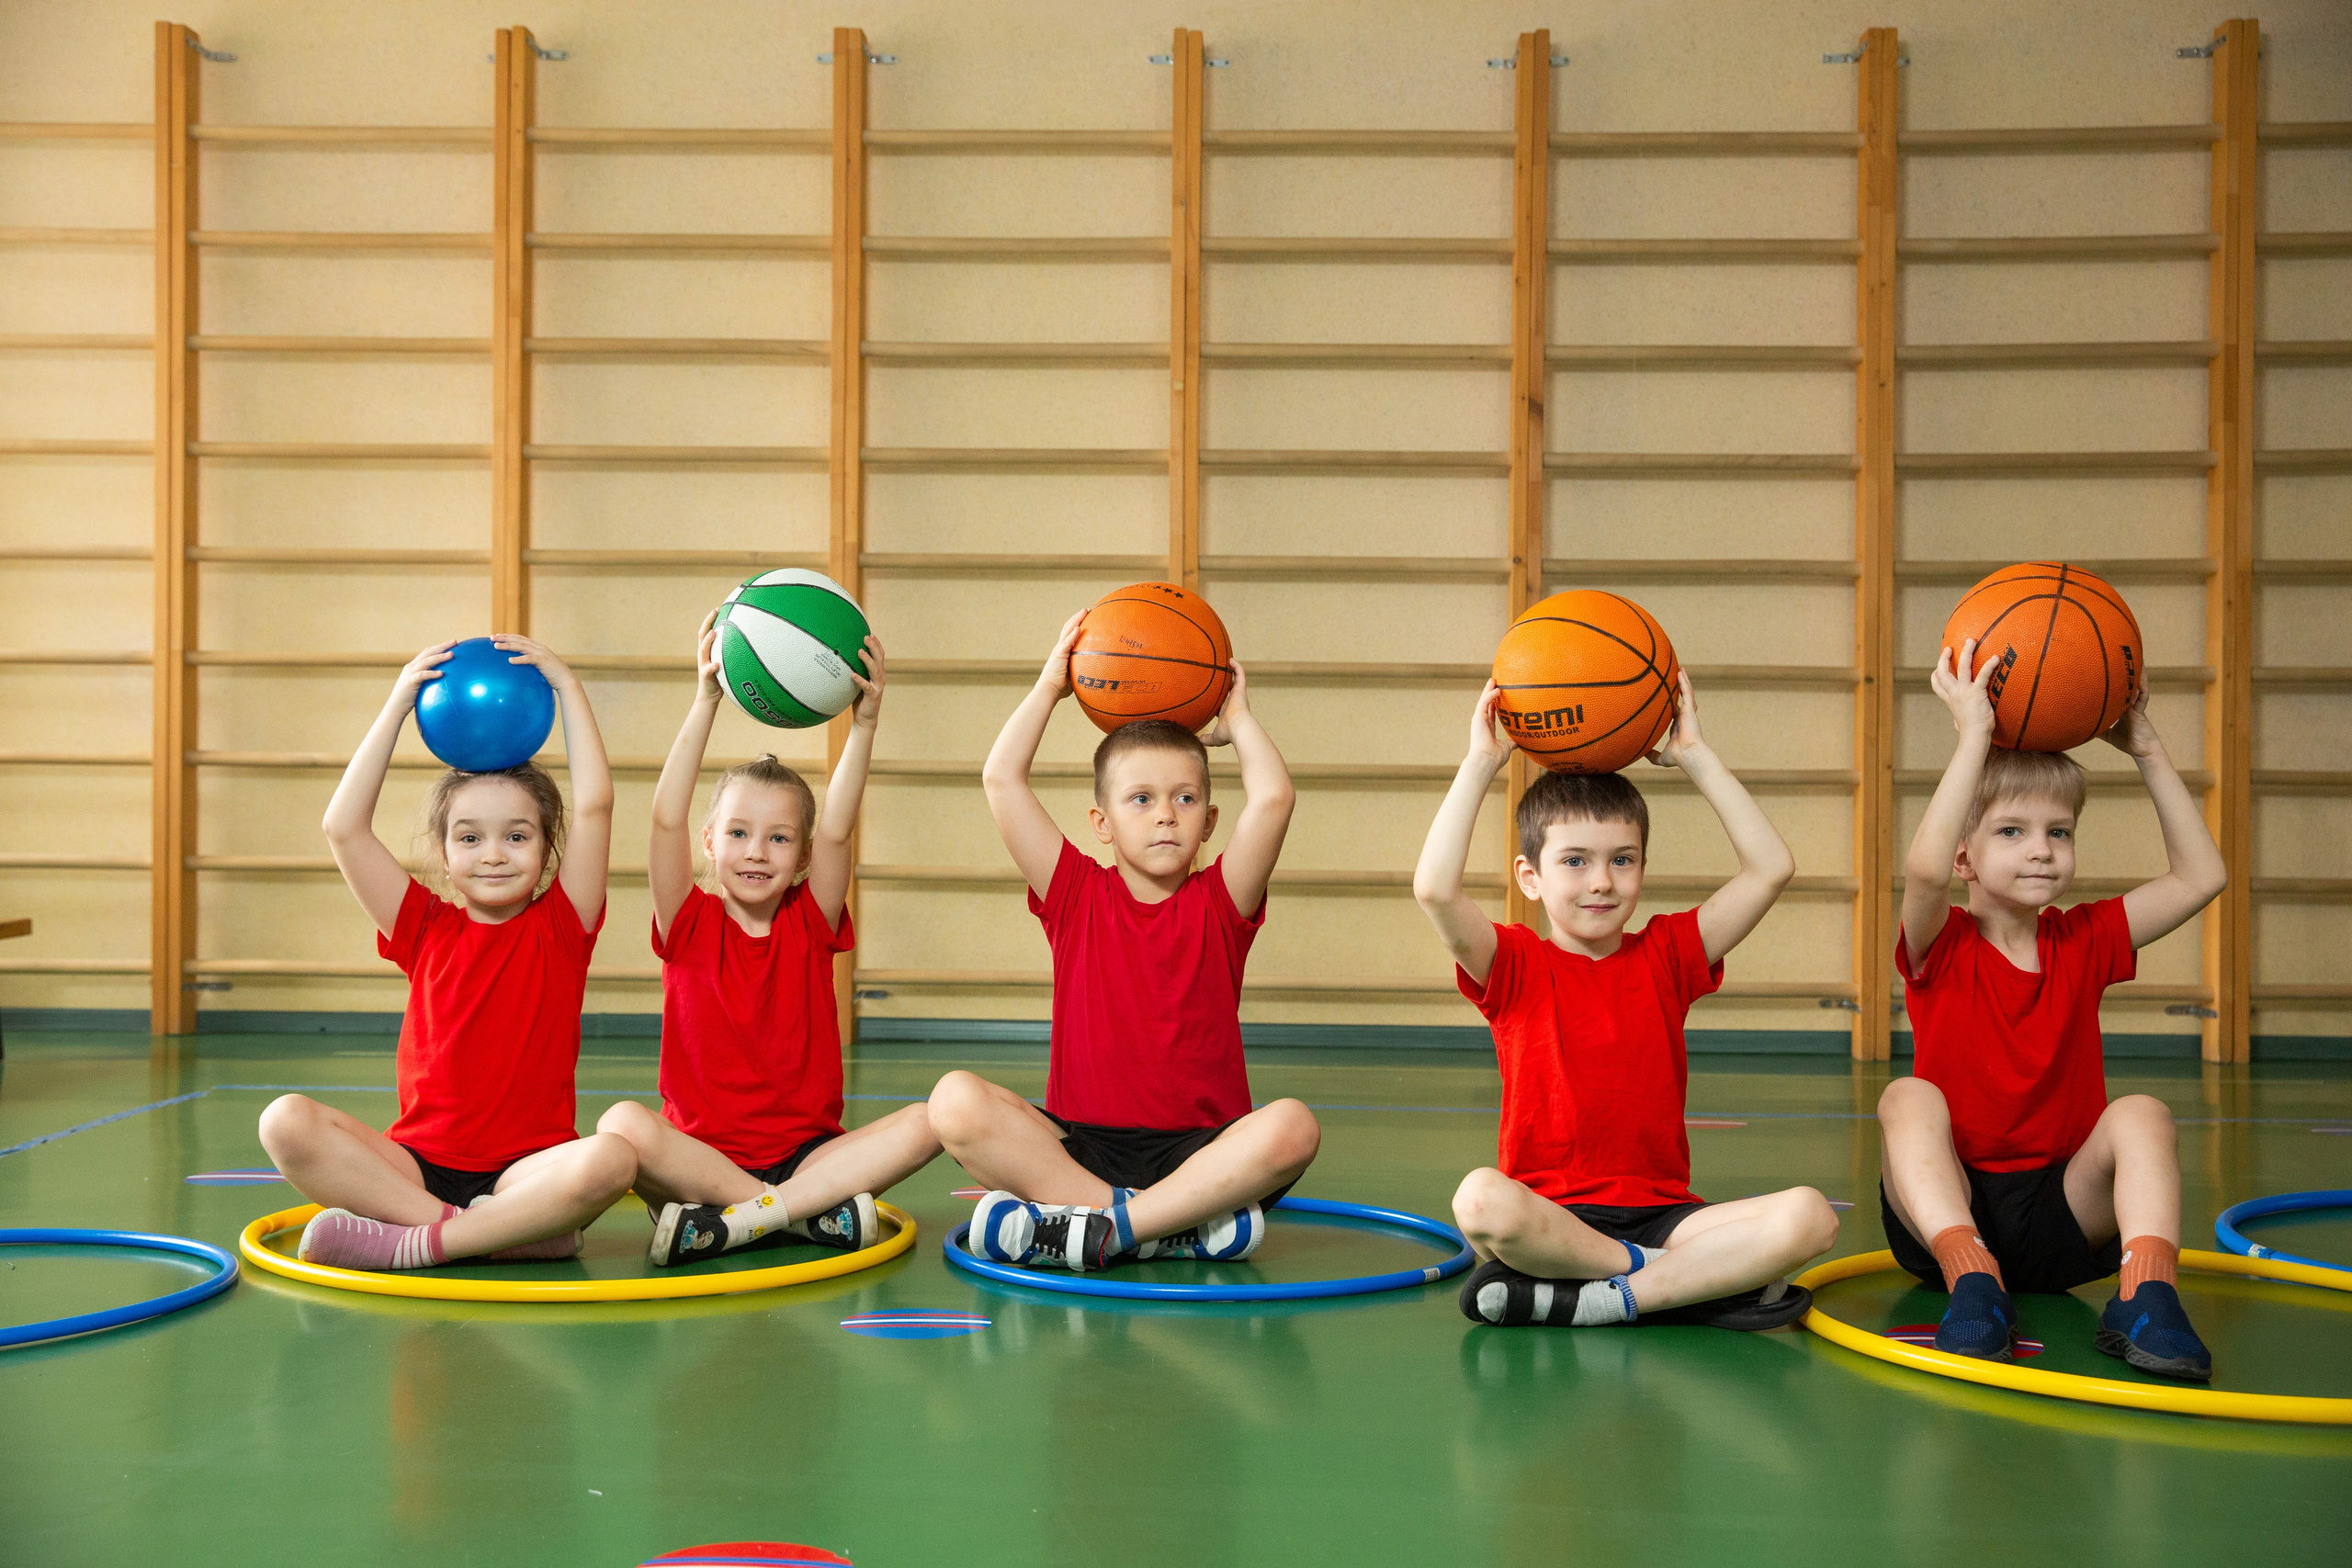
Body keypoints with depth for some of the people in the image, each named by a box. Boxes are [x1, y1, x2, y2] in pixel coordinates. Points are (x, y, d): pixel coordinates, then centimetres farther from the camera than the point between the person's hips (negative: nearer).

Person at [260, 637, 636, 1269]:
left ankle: (411, 1244, -27)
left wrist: (565, 685, 0)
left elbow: (594, 804, -5)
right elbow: (343, 827, 2)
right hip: (419, 1164, 2)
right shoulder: (427, 929, 10)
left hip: (528, 1168, -2)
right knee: (287, 1121, -25)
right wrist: (398, 703, 3)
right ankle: (511, 1233, -29)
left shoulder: (560, 927, 5)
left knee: (610, 1158, -35)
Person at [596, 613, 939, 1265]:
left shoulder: (809, 925, 6)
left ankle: (737, 1220, -28)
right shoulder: (691, 925, 2)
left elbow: (836, 831, -9)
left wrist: (863, 725, -21)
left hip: (809, 1152, 2)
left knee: (924, 1123, -25)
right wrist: (705, 702, -22)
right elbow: (667, 820, -12)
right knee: (622, 1124, -34)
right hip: (700, 1156, -2)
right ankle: (809, 1212, -29)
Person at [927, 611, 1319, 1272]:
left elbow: (1271, 798, -9)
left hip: (1201, 1148, -1)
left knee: (1291, 1127, -31)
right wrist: (1050, 685, 8)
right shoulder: (1076, 895, 6)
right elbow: (1002, 779, -1)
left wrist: (1237, 718, 7)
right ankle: (1183, 1223, -29)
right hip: (1079, 1142, 1)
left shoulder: (1219, 904, 6)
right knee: (957, 1100, -26)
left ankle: (1102, 1229, -28)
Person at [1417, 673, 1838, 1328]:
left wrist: (1695, 755, 6)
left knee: (1809, 1214, -24)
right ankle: (1701, 1278, -22)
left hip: (1660, 1214, 3)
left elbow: (1771, 868, 6)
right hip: (1547, 1213, -3)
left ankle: (1581, 1300, -25)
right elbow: (1435, 887, -16)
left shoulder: (1667, 954, 12)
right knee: (1481, 1199, -38)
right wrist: (1482, 763, -8)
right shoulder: (1514, 966, 3)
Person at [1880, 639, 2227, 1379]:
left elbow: (2202, 876, 4)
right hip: (1945, 1210, -2)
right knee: (1909, 1096, -29)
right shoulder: (1942, 945, -4)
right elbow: (1923, 868, -28)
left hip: (2062, 1219, 3)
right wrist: (1975, 737, -26)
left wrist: (2146, 750, 0)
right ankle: (1971, 1280, -43)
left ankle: (2145, 1292, -37)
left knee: (2142, 1113, -22)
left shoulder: (2084, 942, 9)